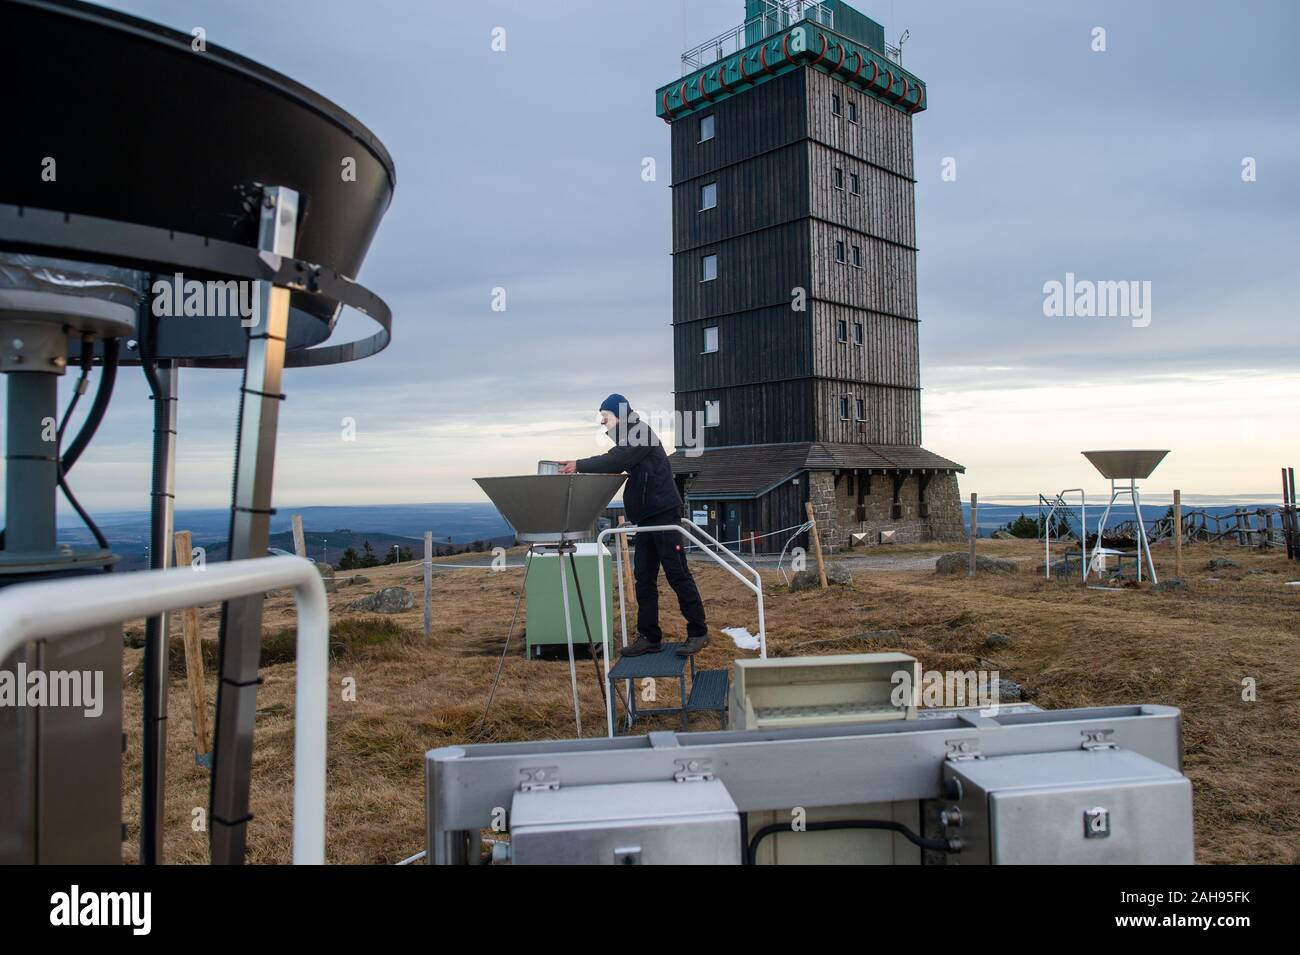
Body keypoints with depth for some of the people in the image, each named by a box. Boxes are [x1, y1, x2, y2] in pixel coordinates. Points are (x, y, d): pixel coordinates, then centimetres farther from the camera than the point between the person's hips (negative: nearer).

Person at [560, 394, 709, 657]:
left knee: (677, 573, -7)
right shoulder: (628, 439, 20)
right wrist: (579, 467, 2)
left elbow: (614, 461, -21)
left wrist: (580, 465, -20)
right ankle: (649, 637, 10)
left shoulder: (640, 433, -9)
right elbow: (614, 465, 13)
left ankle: (698, 633, 0)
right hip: (645, 517, 10)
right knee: (644, 578, 7)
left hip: (664, 513, -10)